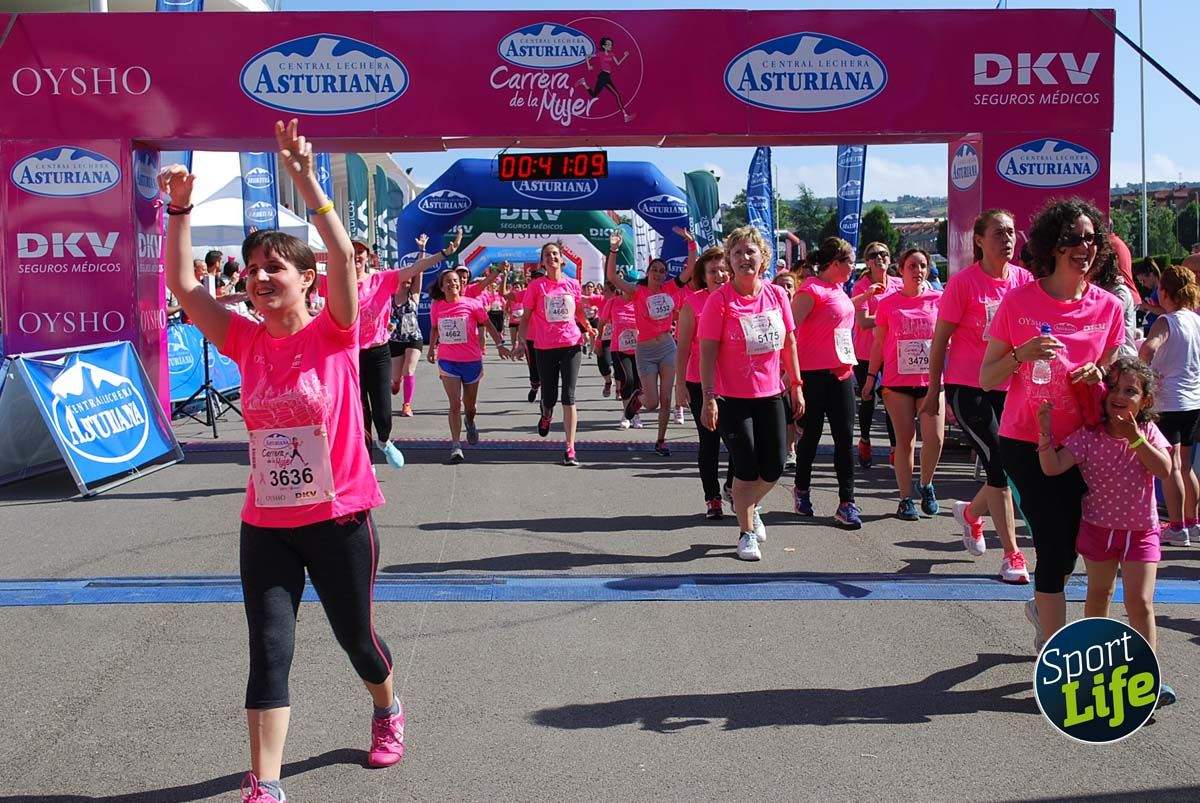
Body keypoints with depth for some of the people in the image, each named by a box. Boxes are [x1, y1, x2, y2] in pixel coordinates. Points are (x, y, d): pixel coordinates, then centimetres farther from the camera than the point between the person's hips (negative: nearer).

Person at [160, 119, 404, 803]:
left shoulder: (335, 333, -10)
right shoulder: (246, 340, 1)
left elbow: (345, 255, -25)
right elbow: (184, 286, -4)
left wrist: (304, 177, -33)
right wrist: (180, 209, -13)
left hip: (338, 519, -3)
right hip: (266, 523, 3)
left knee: (356, 636, 15)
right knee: (270, 652, -1)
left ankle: (388, 710, 46)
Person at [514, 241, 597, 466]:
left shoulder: (573, 285, 5)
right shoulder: (536, 286, -1)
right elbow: (526, 317, 1)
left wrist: (589, 328, 7)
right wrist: (521, 341, -10)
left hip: (571, 344, 0)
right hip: (545, 348, 0)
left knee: (568, 396, -7)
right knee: (549, 398, 8)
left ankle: (570, 449, -6)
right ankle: (546, 415, 47)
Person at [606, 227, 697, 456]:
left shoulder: (671, 288, 2)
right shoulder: (638, 291, -7)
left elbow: (690, 267, -1)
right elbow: (612, 277, -18)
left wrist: (691, 242, -12)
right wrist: (613, 250, -28)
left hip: (668, 347, 3)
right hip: (646, 351, -3)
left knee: (666, 399, 4)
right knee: (652, 403, 0)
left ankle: (661, 441, 18)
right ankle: (639, 397, 37)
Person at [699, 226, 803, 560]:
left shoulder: (777, 295, 1)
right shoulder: (719, 299, -11)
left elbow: (789, 342, 10)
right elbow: (708, 351, -12)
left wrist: (796, 385, 10)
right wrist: (708, 399, -16)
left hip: (770, 394, 4)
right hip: (732, 397, -4)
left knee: (774, 467, 8)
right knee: (747, 467, -1)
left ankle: (748, 505, 38)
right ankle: (747, 533, 17)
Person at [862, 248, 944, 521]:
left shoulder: (939, 298, 3)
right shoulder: (887, 303, 3)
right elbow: (879, 343, 8)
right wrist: (871, 376, 6)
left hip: (931, 380, 0)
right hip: (897, 381, 0)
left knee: (935, 438, -9)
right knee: (904, 440, 3)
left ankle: (925, 485, 17)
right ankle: (906, 498, 12)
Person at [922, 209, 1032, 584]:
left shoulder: (1024, 280, 4)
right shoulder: (964, 282, -10)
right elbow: (939, 341, -5)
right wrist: (934, 391, -2)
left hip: (1009, 387, 5)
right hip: (968, 387, -5)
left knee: (1010, 468, 8)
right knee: (1000, 466, -9)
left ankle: (971, 513, 39)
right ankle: (1011, 554, 1)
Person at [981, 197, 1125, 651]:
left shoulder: (1108, 307, 0)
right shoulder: (1019, 302, -8)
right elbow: (987, 380, -5)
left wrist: (1100, 376, -12)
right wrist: (1022, 355, -23)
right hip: (1025, 442, -3)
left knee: (1068, 545, 12)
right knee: (1053, 541, -9)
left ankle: (1042, 608, 44)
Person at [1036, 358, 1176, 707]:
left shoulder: (1147, 432, -7)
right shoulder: (1089, 436, -12)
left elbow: (1164, 470, -22)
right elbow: (1052, 467, -20)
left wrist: (1135, 437, -27)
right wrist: (1046, 432, -32)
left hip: (1141, 531, -1)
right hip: (1099, 527, 1)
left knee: (1140, 602, -8)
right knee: (1098, 595, 17)